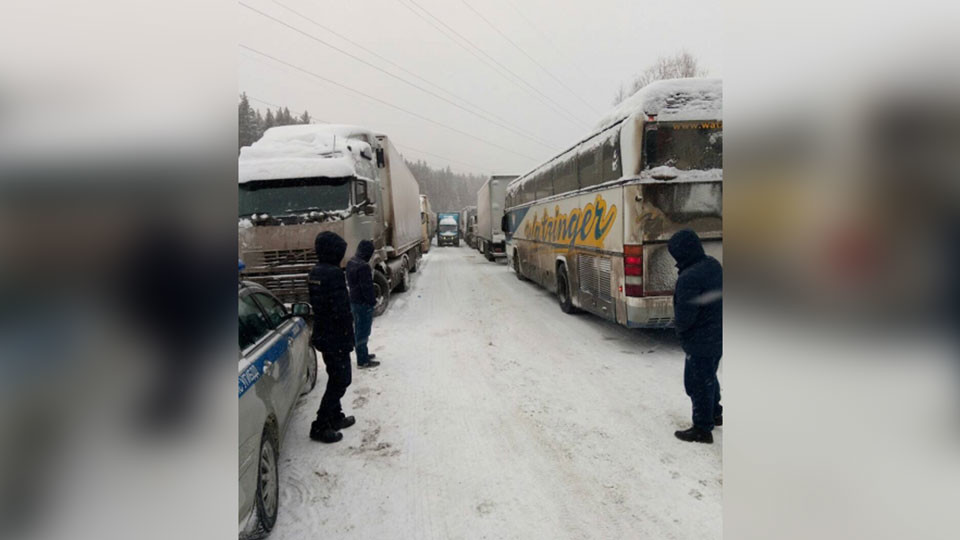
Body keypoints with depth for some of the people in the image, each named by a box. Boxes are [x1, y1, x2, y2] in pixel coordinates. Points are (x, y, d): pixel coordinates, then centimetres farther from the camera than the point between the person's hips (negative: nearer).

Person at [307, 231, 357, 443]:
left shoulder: (315, 272, 7)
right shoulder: (333, 273, -22)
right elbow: (341, 309, -22)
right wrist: (348, 336, -13)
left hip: (323, 335, 9)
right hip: (336, 338, -9)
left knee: (336, 378, 21)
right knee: (340, 381, 0)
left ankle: (335, 418, 33)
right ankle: (320, 426, 3)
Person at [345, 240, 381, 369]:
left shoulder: (351, 263, 7)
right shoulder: (363, 266, -24)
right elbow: (367, 287, -23)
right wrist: (373, 301, -11)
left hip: (354, 301, 10)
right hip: (363, 303, -10)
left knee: (358, 329, 20)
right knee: (363, 331, 0)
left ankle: (363, 354, 35)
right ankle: (362, 361, 7)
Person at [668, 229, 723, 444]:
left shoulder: (689, 278, -30)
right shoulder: (713, 264, -1)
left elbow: (684, 316, -26)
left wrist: (678, 326, -3)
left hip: (701, 341, -9)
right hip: (717, 336, 9)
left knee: (698, 382, 7)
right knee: (709, 377, 26)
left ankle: (702, 429, 20)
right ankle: (715, 414, 44)